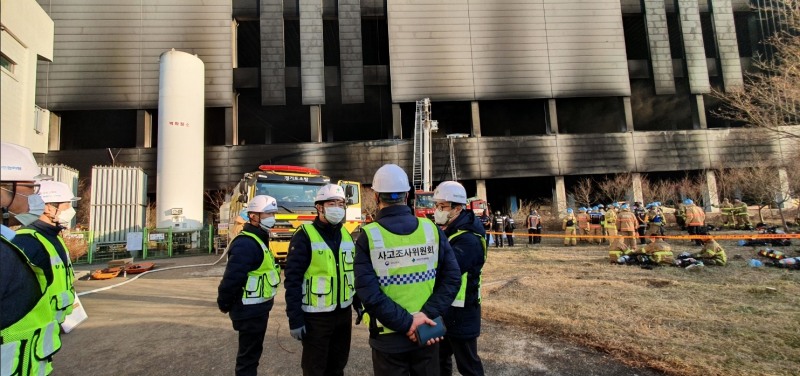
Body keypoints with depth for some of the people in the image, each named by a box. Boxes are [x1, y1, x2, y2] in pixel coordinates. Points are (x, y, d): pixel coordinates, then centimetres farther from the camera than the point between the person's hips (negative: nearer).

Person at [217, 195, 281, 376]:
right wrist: (224, 305, -15)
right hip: (250, 311, -10)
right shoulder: (246, 244, -24)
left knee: (252, 351, 24)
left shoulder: (259, 239, 10)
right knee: (248, 354, 5)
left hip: (257, 308, 10)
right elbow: (231, 278, -28)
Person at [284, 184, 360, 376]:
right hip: (316, 316, -6)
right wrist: (295, 319, -17)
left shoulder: (346, 235, 6)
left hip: (344, 313, 6)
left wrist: (359, 303, 12)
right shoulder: (305, 236, -14)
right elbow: (292, 279, -15)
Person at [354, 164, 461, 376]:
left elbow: (369, 293, -20)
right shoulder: (431, 229, -5)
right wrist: (428, 314, -11)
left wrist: (407, 324, -16)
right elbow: (452, 278, -8)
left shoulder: (368, 236, -12)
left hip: (388, 337, -2)